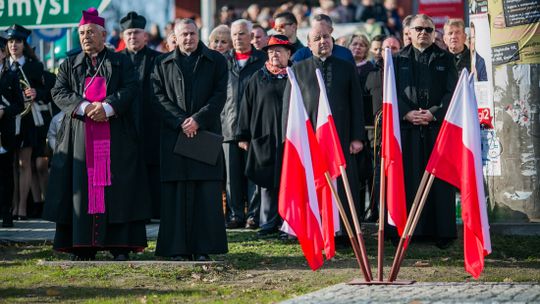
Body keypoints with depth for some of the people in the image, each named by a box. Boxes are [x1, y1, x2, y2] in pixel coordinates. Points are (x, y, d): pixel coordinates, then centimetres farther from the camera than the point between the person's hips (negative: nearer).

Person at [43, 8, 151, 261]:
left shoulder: (121, 62, 12)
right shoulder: (69, 65, 17)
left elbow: (130, 89, -3)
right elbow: (59, 93, 3)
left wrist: (107, 107, -19)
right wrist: (85, 107, -15)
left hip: (115, 137, -2)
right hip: (79, 137, 2)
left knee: (116, 189, -6)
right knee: (81, 187, -2)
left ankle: (120, 245, -5)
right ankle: (82, 246, 1)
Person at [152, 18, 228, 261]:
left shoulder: (215, 61, 10)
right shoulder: (163, 64, 12)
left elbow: (220, 95, 1)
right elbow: (160, 97, 3)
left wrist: (198, 119, -11)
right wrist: (181, 122, -11)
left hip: (207, 132, -1)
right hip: (174, 134, 1)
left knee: (207, 193, -3)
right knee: (177, 193, -2)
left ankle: (203, 248, 0)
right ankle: (178, 248, 0)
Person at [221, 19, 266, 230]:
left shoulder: (262, 60, 5)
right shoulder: (223, 61, 13)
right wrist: (217, 119, 7)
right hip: (230, 125, 3)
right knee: (233, 174, 3)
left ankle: (254, 214, 1)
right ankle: (235, 215, 8)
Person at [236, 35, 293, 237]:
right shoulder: (259, 78, 9)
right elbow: (247, 107, 9)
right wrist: (243, 136, 4)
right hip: (265, 137, 1)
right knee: (268, 182, 3)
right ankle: (269, 223, 10)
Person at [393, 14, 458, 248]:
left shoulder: (445, 59, 10)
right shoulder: (398, 60, 12)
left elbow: (452, 92, 3)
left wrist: (433, 113, -10)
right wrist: (407, 113, -10)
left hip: (438, 127, 0)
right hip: (407, 128, 1)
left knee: (439, 180, -2)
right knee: (409, 179, -2)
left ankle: (442, 232, 0)